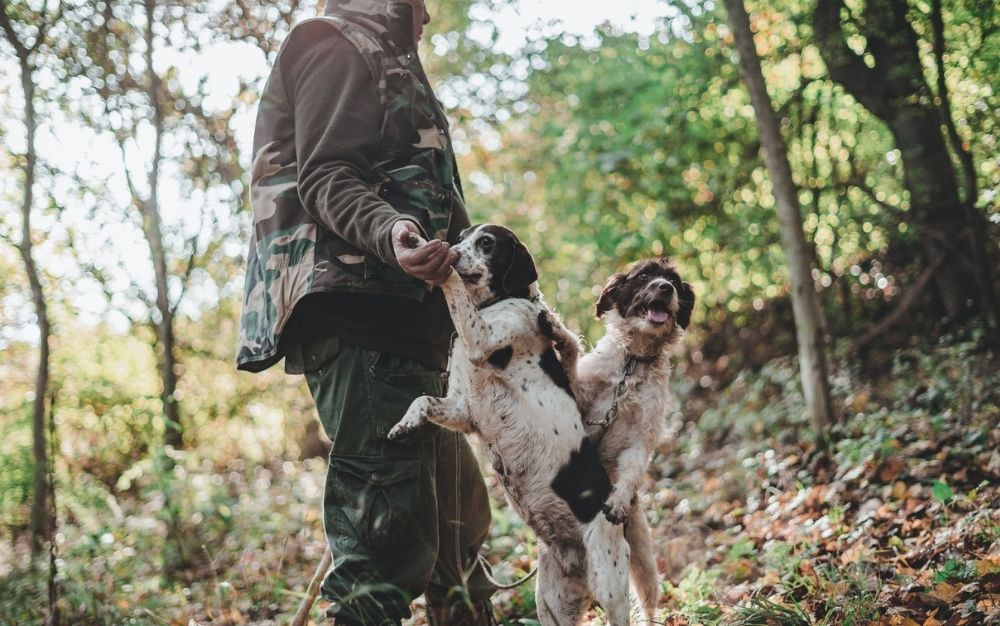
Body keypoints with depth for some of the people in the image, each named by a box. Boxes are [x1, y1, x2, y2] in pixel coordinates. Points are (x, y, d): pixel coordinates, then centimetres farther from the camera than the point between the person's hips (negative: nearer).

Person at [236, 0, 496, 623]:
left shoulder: (383, 59, 32)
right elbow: (324, 175, -13)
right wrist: (390, 233, -31)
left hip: (400, 316, 11)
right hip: (358, 309, -11)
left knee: (457, 514, 17)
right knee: (387, 524, -17)